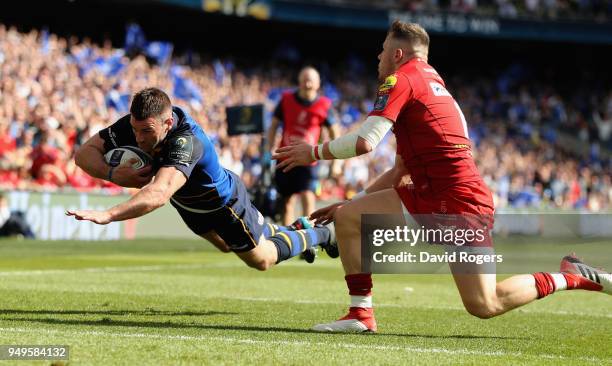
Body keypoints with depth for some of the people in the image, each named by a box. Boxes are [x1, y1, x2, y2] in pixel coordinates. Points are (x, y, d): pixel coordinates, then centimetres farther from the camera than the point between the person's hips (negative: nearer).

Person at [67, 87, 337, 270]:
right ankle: (291, 229, 60)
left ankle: (317, 235, 44)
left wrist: (107, 215, -74)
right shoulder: (136, 123, -30)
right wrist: (114, 174, -45)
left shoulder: (187, 141, -49)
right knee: (227, 246, 34)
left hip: (225, 203, -7)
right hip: (189, 205, 7)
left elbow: (159, 193, -64)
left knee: (262, 260, 17)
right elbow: (84, 153, -25)